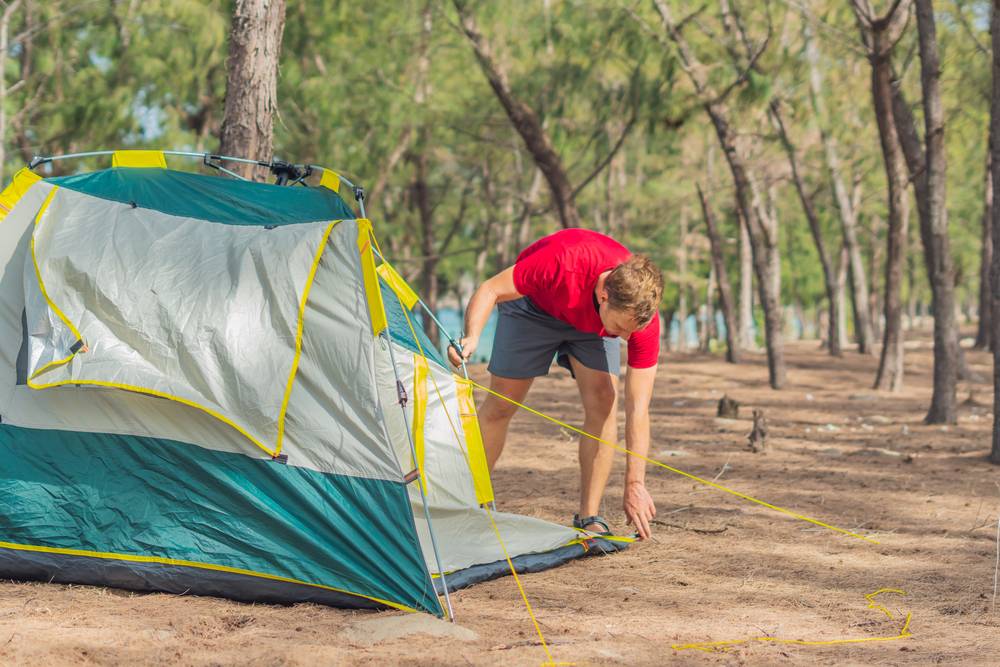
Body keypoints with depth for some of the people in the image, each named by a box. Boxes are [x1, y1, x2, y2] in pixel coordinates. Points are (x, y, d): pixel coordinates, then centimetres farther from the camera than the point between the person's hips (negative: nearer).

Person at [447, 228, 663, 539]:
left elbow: (638, 409, -30)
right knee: (501, 404, 2)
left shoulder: (643, 316, -35)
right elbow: (490, 290, -30)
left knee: (604, 402, -17)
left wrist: (635, 484, -32)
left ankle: (589, 519, -9)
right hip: (533, 305, -1)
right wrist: (471, 337, -49)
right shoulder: (565, 262, -45)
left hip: (592, 323, 1)